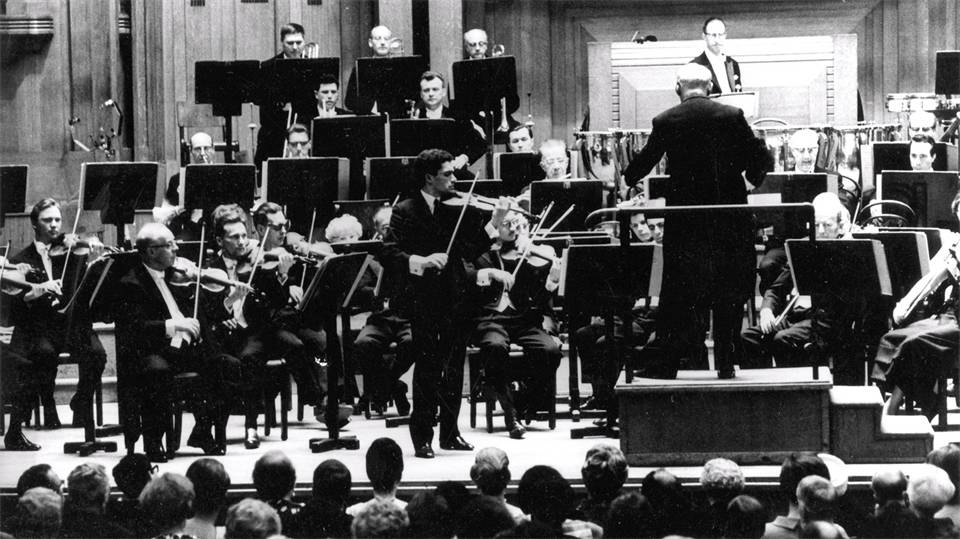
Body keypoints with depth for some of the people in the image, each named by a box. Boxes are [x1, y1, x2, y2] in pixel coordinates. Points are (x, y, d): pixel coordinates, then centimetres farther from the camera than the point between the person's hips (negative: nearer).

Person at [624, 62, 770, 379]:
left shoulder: (665, 122, -4)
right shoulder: (732, 116, -4)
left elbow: (645, 162, 6)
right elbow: (760, 158, -3)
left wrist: (627, 181, 27)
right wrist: (753, 176, 19)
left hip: (684, 219, 0)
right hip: (729, 220, 0)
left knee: (678, 296, 4)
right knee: (728, 295, 9)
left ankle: (662, 365, 2)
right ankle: (726, 363, 10)